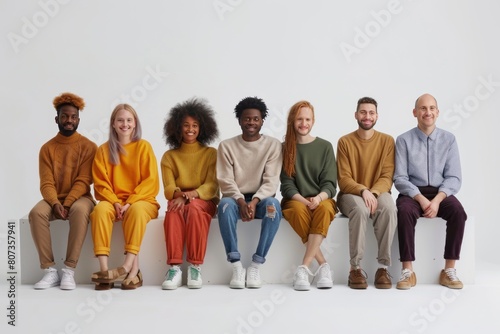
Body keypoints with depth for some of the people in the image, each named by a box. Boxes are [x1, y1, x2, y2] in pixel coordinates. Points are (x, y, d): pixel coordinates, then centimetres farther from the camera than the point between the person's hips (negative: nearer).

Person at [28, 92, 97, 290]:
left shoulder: (88, 146, -2)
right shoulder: (47, 148, 4)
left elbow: (83, 181, -9)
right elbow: (46, 183, -3)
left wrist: (67, 204, -22)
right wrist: (56, 203, -23)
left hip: (79, 198, -2)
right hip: (54, 200, 2)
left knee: (80, 210, -38)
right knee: (36, 212, -31)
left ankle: (69, 270, -32)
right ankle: (50, 270, -26)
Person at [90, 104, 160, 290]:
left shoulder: (143, 146, 3)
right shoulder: (104, 149, 8)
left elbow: (150, 182, -4)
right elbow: (101, 183, 4)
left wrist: (130, 202, -15)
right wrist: (115, 202, -14)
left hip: (141, 200, -1)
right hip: (113, 201, 2)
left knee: (137, 210, -36)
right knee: (100, 209, -31)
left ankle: (130, 265, -40)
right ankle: (104, 268, -36)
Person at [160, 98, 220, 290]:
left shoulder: (211, 153, 4)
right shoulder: (169, 156, 9)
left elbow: (212, 186, -6)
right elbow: (169, 188, 0)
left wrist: (190, 195, -24)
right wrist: (180, 195, -24)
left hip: (204, 201, -1)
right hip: (178, 200, 1)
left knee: (194, 208, -37)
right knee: (174, 210, -35)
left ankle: (196, 266, -35)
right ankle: (174, 267, -39)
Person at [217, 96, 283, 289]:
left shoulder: (273, 145, 0)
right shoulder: (227, 146, 1)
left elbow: (271, 181, -9)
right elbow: (225, 181, -6)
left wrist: (254, 201, -26)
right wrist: (241, 201, -25)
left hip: (261, 199, 0)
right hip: (236, 198, 0)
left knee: (273, 205, -35)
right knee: (225, 204, -35)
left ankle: (256, 264, -26)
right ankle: (236, 265, -28)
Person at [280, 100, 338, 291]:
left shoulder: (325, 147, 6)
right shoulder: (285, 148, 6)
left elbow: (330, 183, 0)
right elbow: (287, 184, -1)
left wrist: (319, 198, -22)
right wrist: (304, 200, -19)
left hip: (322, 200, 0)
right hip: (295, 200, 0)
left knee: (325, 209, -35)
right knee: (299, 210, -35)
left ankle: (305, 267, -34)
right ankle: (323, 266, -26)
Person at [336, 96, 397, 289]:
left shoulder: (387, 141, 3)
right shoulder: (345, 142, 0)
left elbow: (387, 177, -3)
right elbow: (344, 179, -5)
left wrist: (374, 192, -23)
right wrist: (363, 191, -24)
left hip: (378, 193, 1)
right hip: (351, 194, -1)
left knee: (389, 209, -34)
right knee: (360, 209, -36)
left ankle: (383, 267, -27)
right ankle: (355, 268, -27)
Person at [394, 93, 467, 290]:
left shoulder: (448, 139, 4)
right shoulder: (404, 140, 0)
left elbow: (454, 178, -1)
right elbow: (400, 178, -4)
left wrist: (437, 200, -17)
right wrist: (421, 199, -18)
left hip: (441, 193, 2)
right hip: (412, 193, -1)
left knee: (458, 211, -29)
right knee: (405, 211, -34)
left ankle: (449, 270, -20)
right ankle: (407, 271, -26)